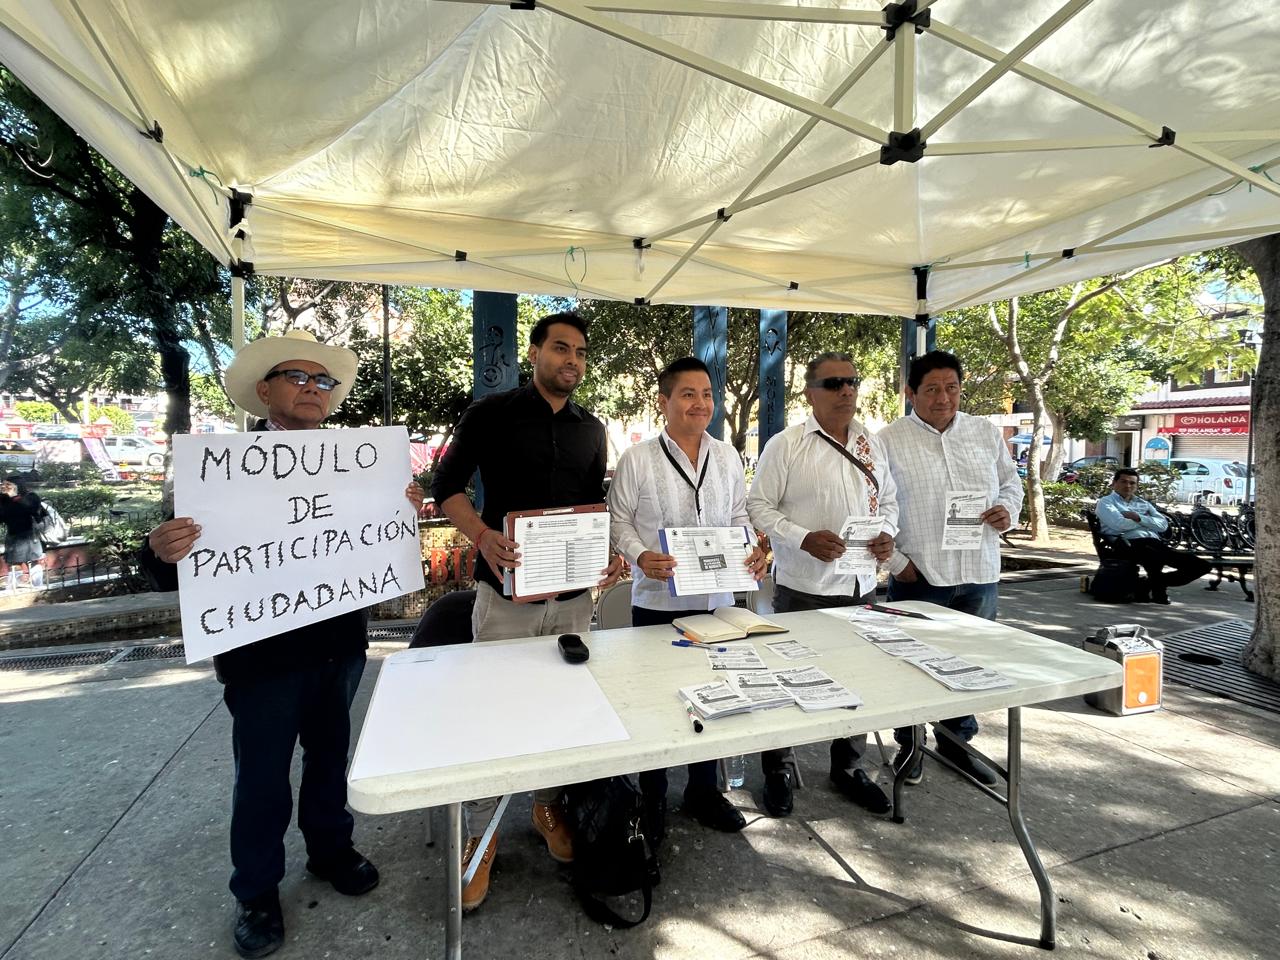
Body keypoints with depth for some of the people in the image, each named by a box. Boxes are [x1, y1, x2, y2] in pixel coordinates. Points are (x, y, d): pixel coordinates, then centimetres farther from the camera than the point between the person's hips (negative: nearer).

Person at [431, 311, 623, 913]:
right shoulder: (491, 413, -3)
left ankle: (549, 808, 39)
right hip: (507, 591, -4)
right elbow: (446, 486, -4)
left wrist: (609, 554, -4)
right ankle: (480, 837, 25)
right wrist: (482, 535, -22)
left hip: (574, 594, 4)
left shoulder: (592, 429, 11)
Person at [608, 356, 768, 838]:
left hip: (717, 599, 4)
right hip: (658, 601, -3)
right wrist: (641, 556, -21)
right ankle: (652, 799, 31)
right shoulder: (637, 459, -6)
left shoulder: (727, 456, 7)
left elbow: (739, 516, 14)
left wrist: (753, 550, -4)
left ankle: (703, 791, 37)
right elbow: (618, 521, -4)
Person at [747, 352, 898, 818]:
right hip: (803, 586, -5)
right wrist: (803, 539, -21)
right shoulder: (785, 445, -8)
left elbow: (888, 499, 17)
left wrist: (886, 533, -4)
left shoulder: (872, 443, 9)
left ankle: (848, 766, 39)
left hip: (861, 585, 5)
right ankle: (778, 769, 30)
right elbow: (759, 506, -8)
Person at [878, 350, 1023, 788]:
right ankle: (909, 745, 28)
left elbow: (1010, 481, 20)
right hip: (918, 575, -4)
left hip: (980, 574, 4)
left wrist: (1007, 509, -3)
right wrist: (896, 561, -10)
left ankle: (956, 742, 36)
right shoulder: (889, 440, -6)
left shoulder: (987, 433, 9)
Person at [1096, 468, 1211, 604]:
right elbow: (1119, 525, -9)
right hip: (1131, 544, -7)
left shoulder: (1143, 504, 29)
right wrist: (1148, 522, 7)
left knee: (1203, 565, -10)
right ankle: (1157, 584, -7)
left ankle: (1157, 583, 5)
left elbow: (1163, 524, 12)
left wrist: (1139, 518, -4)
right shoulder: (1105, 502, 10)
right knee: (1157, 560, -40)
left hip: (1156, 543, 7)